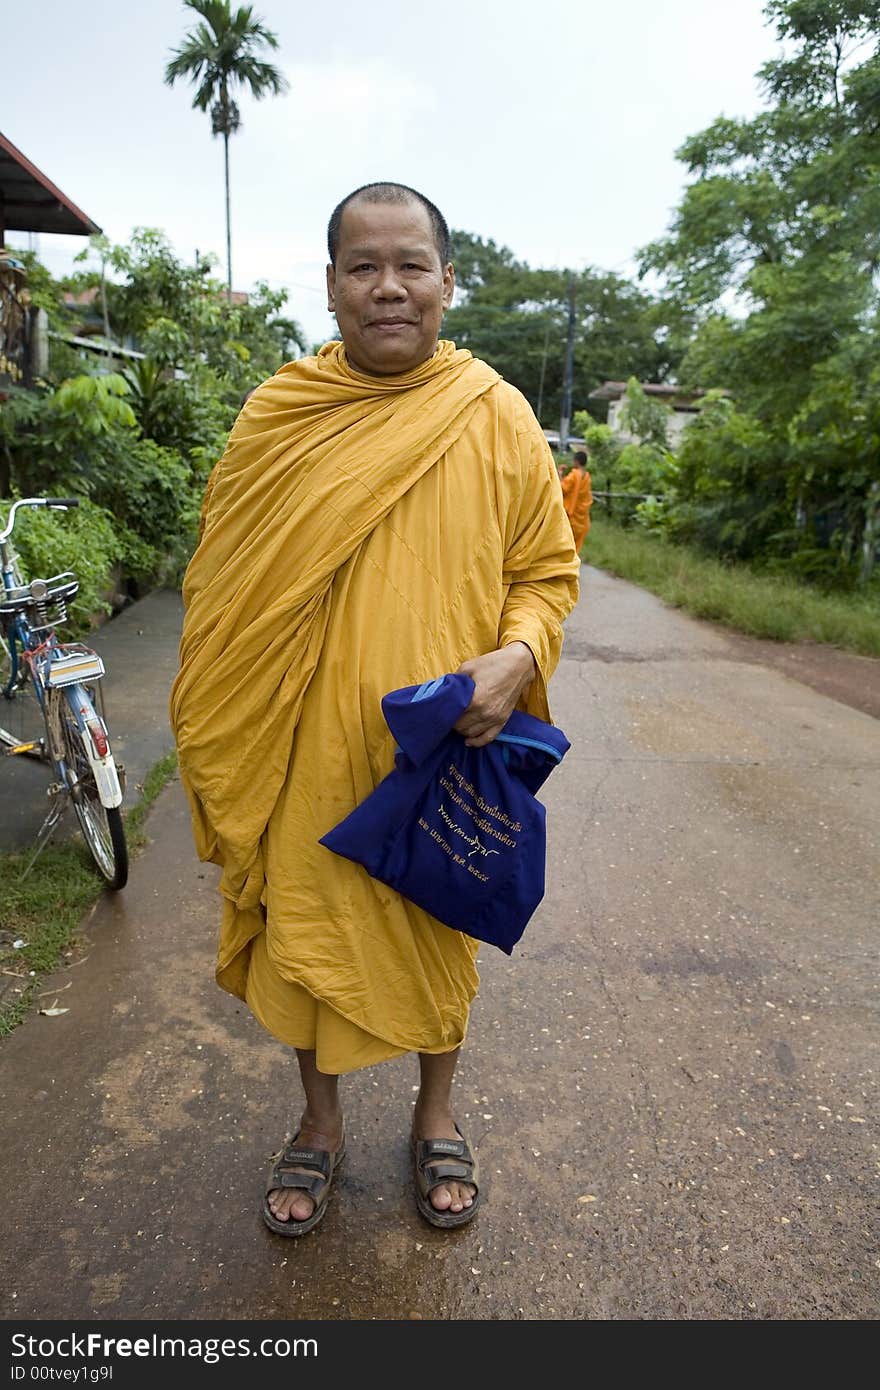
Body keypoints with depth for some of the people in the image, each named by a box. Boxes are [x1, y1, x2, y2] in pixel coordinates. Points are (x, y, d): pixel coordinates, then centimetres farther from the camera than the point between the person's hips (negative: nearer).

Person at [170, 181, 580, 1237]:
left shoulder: (495, 416, -3)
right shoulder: (275, 416, -1)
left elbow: (547, 569, 2)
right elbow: (224, 592, 3)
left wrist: (516, 656, -19)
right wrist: (221, 750, 1)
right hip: (306, 754, 1)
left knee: (439, 932, 16)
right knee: (304, 930, 14)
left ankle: (436, 1116, 44)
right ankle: (320, 1122, 42)